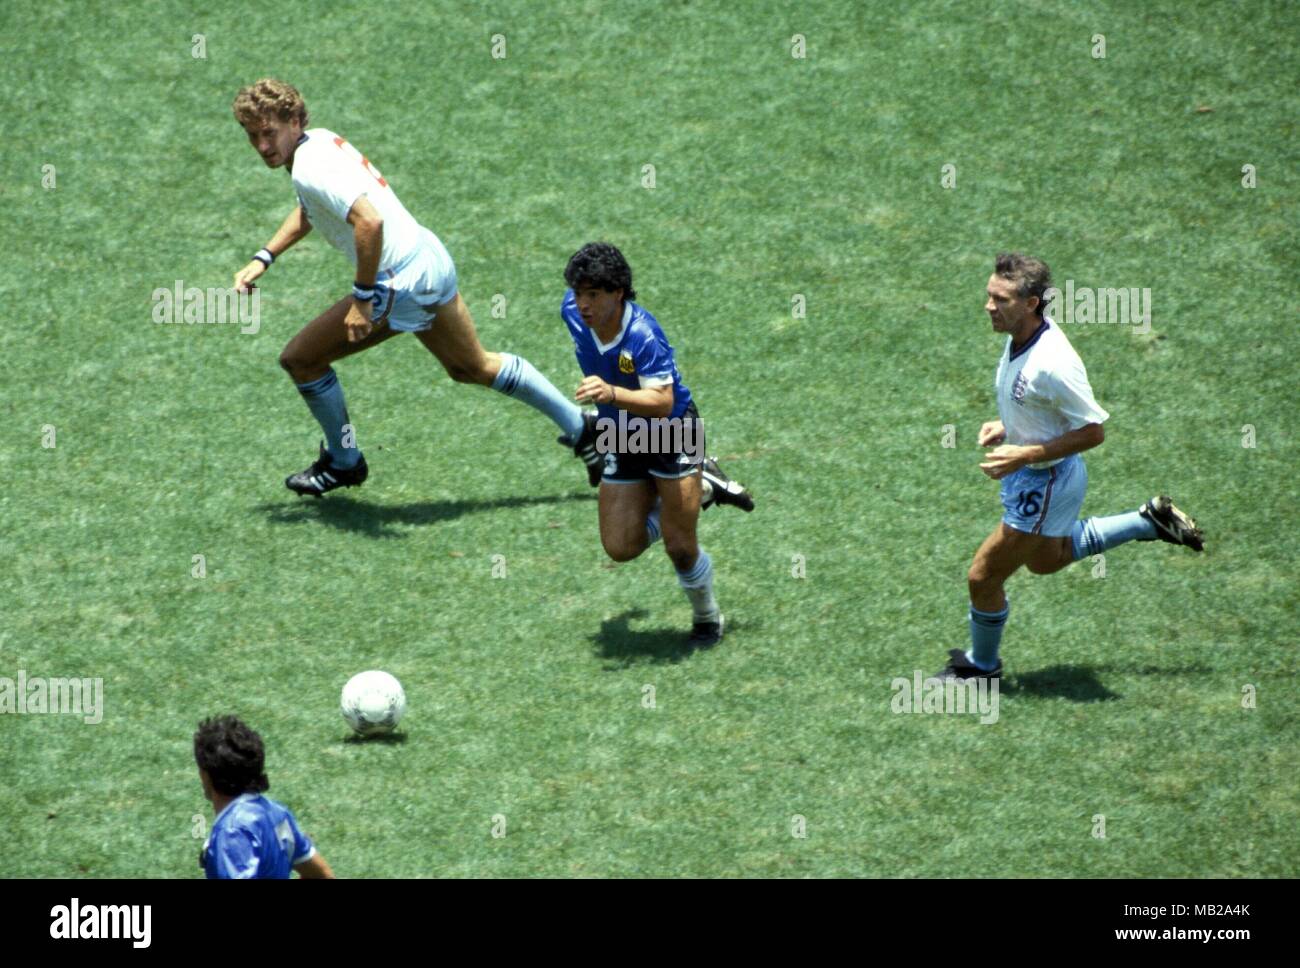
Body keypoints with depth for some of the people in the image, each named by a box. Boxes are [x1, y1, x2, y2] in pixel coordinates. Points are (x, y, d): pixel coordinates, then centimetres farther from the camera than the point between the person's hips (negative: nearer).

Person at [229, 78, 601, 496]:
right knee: (475, 367, 28)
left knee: (299, 358, 3)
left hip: (403, 282, -10)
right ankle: (579, 427, 35)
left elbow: (370, 221, -34)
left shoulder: (310, 168, -21)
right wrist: (262, 259, 22)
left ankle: (342, 462, 21)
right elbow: (308, 211, 29)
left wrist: (362, 299, -28)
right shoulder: (320, 140, 10)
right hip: (434, 260, 10)